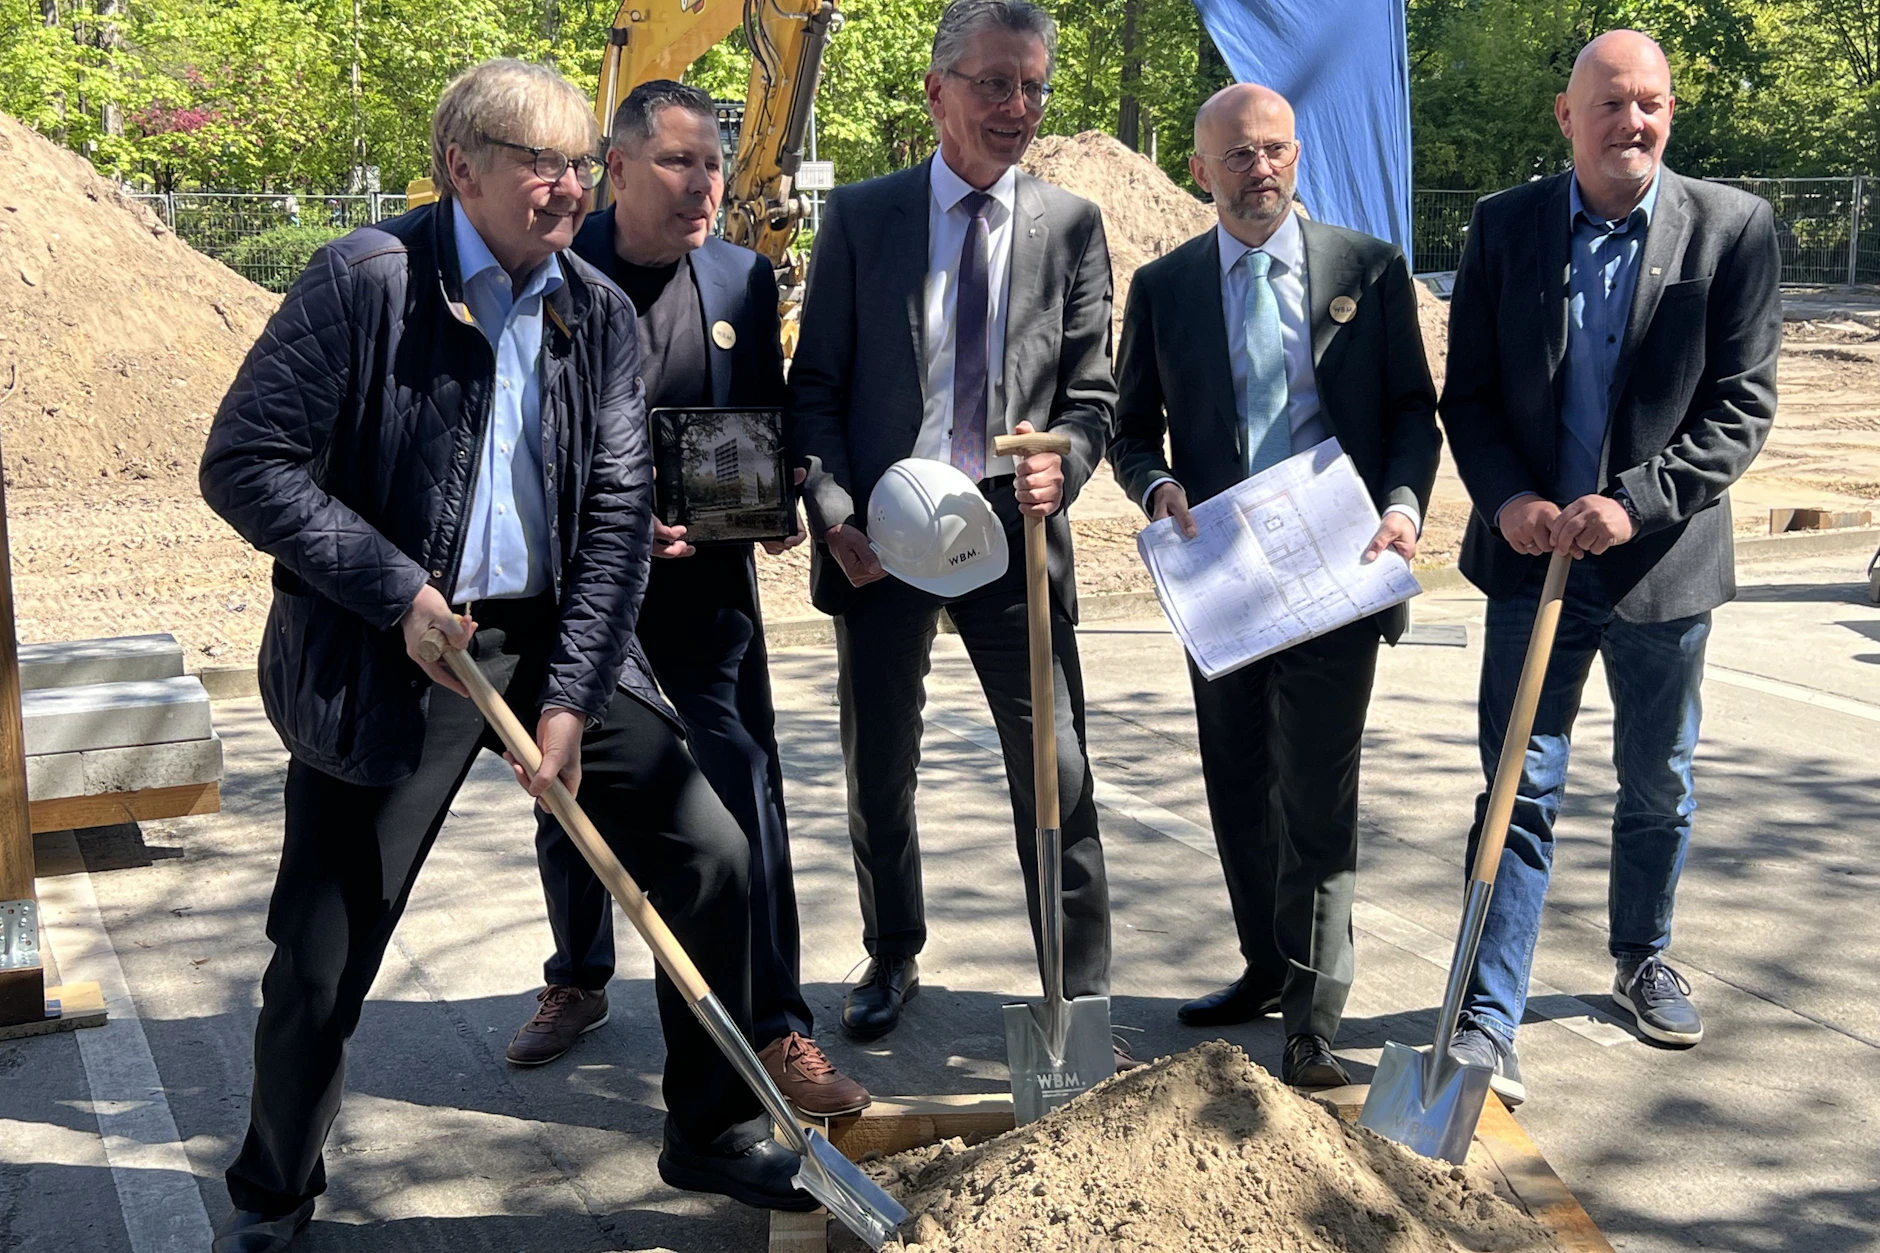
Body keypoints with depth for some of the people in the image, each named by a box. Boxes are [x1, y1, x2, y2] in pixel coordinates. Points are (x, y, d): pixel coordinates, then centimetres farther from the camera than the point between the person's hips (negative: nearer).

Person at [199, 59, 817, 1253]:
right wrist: (396, 592, -17)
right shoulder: (367, 280, -11)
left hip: (555, 639, 5)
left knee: (712, 855, 1)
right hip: (392, 655, -4)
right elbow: (243, 462, -12)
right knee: (324, 956, 3)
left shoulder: (601, 313, 3)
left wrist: (571, 697, -9)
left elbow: (618, 515, -1)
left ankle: (716, 1133, 22)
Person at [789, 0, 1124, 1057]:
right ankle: (893, 960, 34)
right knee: (879, 768, 13)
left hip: (1014, 529, 0)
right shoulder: (861, 216, 3)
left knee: (1056, 769, -2)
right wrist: (835, 514, -9)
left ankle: (1083, 994, 12)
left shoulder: (1072, 226, 4)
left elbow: (1093, 391, 5)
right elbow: (815, 387, 3)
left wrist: (1062, 466, -16)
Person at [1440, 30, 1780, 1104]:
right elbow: (1468, 394, 2)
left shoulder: (1734, 228, -5)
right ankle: (1489, 1022, 2)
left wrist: (1637, 501, -19)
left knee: (1658, 787, 17)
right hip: (1533, 555, 0)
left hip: (1664, 561, 1)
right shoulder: (1506, 226, 0)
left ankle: (1643, 958, 41)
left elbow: (1744, 404, -7)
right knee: (1522, 791, -1)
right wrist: (1506, 499, -14)